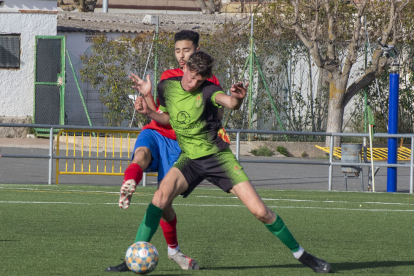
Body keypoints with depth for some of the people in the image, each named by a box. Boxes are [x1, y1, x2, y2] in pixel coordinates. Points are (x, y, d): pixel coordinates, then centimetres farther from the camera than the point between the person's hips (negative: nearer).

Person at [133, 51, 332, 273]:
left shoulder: (207, 90, -14)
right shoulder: (166, 87, -1)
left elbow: (230, 103, -36)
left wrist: (237, 99, -59)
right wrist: (149, 113, -3)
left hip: (218, 156, -2)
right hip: (189, 159, 2)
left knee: (260, 211, -9)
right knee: (162, 194, -28)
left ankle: (300, 253, 11)